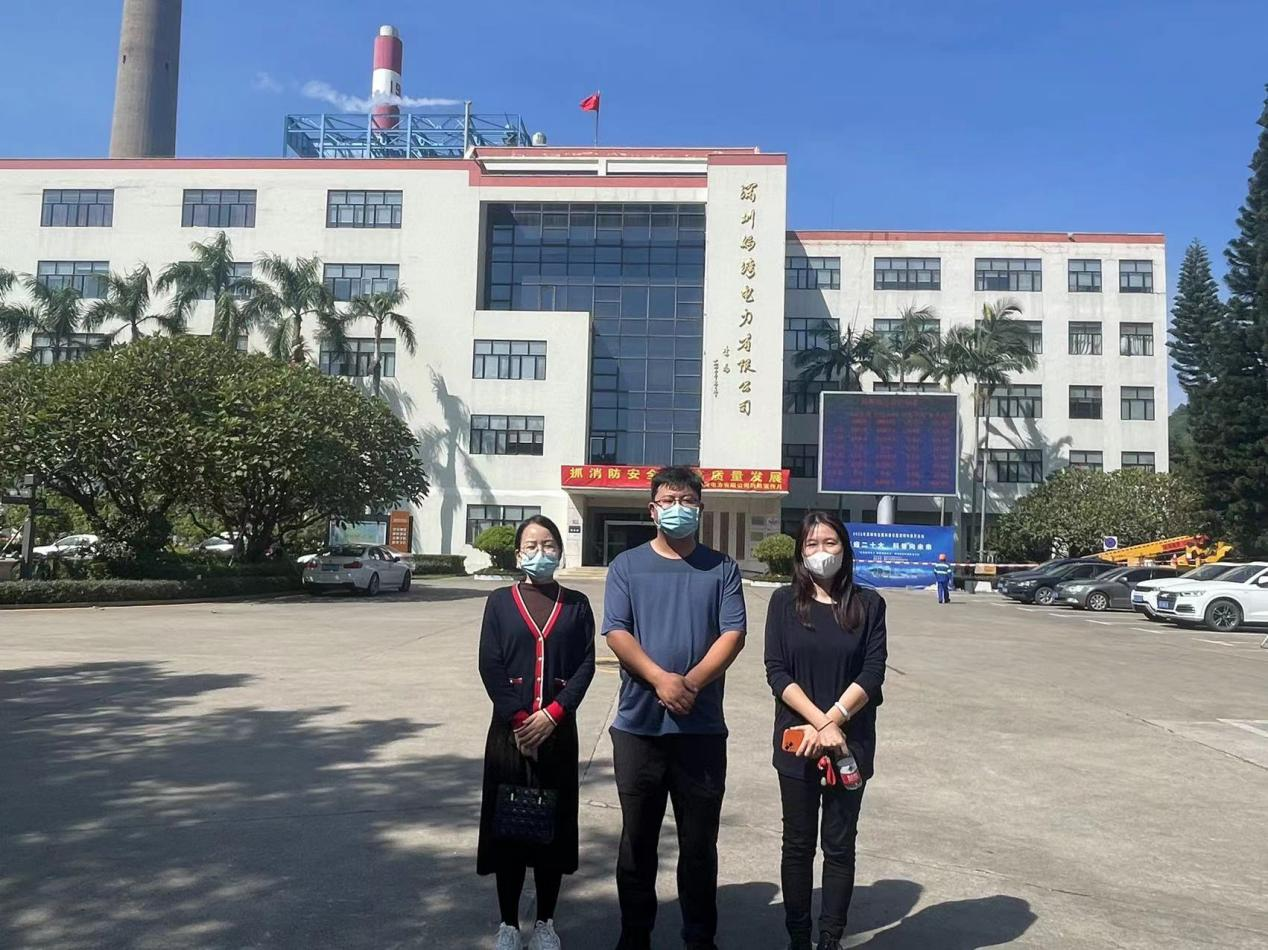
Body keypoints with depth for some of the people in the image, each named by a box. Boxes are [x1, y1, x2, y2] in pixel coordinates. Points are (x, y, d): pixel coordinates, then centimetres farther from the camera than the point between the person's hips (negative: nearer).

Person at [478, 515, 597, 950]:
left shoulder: (576, 605, 5)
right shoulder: (500, 601, 3)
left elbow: (586, 665, -1)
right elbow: (489, 666, -3)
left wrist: (553, 713, -13)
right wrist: (518, 719, -12)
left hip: (557, 730, 1)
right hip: (509, 730, 0)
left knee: (554, 825, 6)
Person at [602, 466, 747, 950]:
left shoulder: (721, 568, 6)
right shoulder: (627, 565, 4)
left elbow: (733, 635, -3)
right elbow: (616, 632, -5)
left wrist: (691, 683, -18)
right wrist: (661, 680, -19)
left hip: (702, 727, 0)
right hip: (638, 724, 0)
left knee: (700, 841, 10)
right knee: (637, 839, 11)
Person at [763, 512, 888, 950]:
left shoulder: (868, 604, 1)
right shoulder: (785, 602, 1)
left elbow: (873, 673, -6)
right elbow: (776, 671, -6)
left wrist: (833, 722, -17)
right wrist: (820, 722, -16)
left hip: (851, 742, 0)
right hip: (796, 740, 0)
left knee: (839, 846, 8)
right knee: (798, 845, 10)